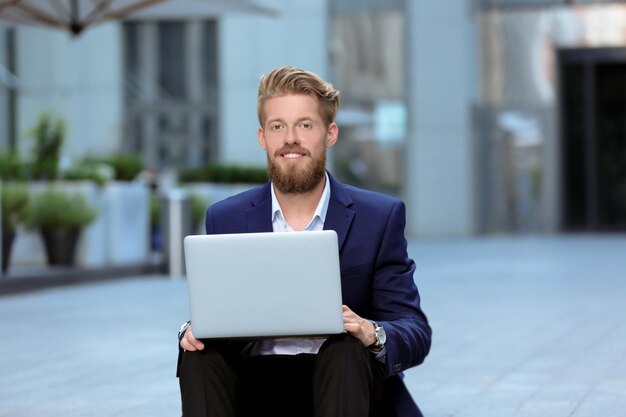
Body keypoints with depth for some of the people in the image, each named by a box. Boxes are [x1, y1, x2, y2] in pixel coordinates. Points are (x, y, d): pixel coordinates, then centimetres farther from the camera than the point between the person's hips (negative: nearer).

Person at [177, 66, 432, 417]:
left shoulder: (381, 218, 0)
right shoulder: (226, 220, 6)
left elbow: (416, 334, -4)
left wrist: (372, 335, -28)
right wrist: (194, 331, -17)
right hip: (257, 385, 2)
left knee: (347, 349, -32)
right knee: (201, 355, -27)